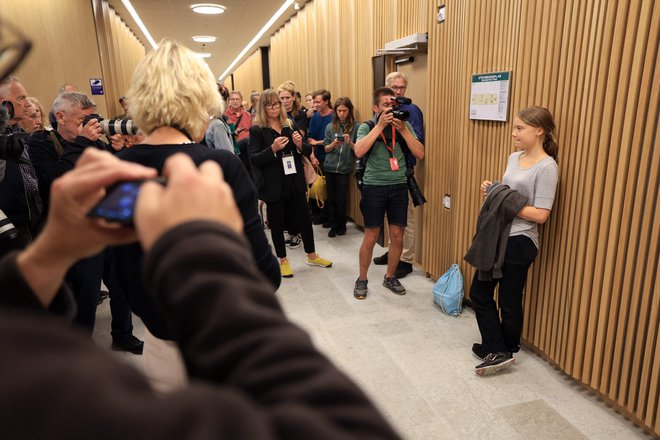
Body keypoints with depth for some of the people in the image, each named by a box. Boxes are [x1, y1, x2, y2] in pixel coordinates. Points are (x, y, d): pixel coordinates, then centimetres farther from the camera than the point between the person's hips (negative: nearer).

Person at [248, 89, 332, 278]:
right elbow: (254, 159, -12)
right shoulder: (257, 130, -6)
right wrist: (273, 148, -26)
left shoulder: (290, 125, 8)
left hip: (295, 182, 4)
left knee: (304, 218, 12)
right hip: (273, 185, -4)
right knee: (277, 222, 8)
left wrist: (300, 144, -11)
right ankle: (283, 260, 26)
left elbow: (305, 152, 11)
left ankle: (312, 256, 30)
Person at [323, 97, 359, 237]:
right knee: (331, 199, 7)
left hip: (345, 169, -2)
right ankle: (334, 225, 22)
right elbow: (326, 149, 8)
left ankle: (342, 225, 23)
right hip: (330, 168, 3)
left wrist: (350, 143, -19)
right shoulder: (330, 127, 4)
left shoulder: (356, 127, -3)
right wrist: (333, 144, -13)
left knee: (341, 199, 3)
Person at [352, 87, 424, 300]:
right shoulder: (367, 127, -3)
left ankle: (390, 277, 29)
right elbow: (359, 151, -21)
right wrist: (380, 125, -20)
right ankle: (362, 280, 21)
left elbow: (420, 154, -4)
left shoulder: (405, 126, 5)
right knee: (370, 238, 3)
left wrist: (403, 129, -13)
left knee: (397, 237, 8)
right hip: (374, 187, -3)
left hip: (399, 187, 3)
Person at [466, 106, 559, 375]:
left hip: (519, 242, -8)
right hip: (497, 236, 8)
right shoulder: (514, 158, 9)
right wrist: (492, 191, -2)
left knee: (509, 300, 7)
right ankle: (496, 349, 22)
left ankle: (506, 351, 27)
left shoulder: (547, 167, -14)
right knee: (479, 292, 11)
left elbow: (540, 214, -19)